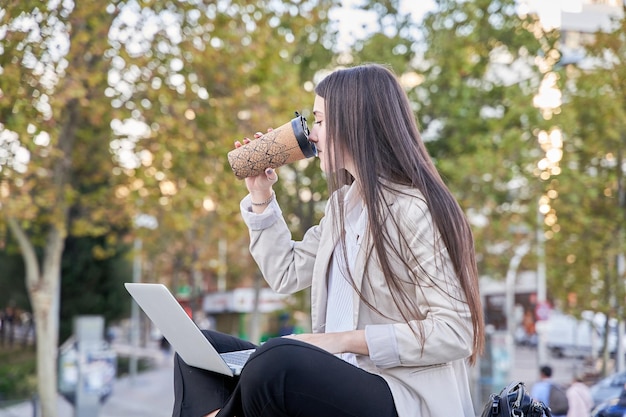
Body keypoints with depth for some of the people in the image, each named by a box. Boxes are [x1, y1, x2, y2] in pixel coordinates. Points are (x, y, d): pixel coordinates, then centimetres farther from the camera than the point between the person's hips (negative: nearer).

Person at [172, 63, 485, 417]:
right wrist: (261, 196, 19)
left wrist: (344, 340, -19)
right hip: (340, 380, 9)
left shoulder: (416, 211, -12)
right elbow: (287, 275, 26)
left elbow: (454, 332, -18)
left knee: (276, 362, -35)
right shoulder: (343, 203, 16)